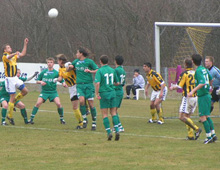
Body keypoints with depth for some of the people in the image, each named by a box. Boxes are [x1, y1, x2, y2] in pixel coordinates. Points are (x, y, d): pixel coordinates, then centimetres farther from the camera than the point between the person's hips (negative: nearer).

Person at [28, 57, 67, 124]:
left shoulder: (56, 73, -1)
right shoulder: (43, 72, 3)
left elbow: (62, 81, 1)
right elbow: (37, 81, 9)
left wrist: (64, 84, -23)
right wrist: (40, 82, -13)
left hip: (53, 92, 0)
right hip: (44, 91, 0)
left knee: (58, 104, -18)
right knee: (38, 103, -18)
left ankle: (61, 118, 2)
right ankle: (31, 118, -10)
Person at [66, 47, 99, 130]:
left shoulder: (89, 61, -1)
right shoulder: (76, 61, 13)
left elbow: (97, 71, -2)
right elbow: (68, 69, 26)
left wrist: (90, 71, -18)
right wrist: (69, 66, 4)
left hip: (88, 85, -3)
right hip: (79, 85, 3)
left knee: (91, 104, -3)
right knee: (81, 100, -18)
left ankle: (94, 123, 8)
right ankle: (84, 119, -1)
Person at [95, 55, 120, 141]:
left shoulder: (100, 71, -8)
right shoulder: (112, 70, 6)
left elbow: (97, 83, -20)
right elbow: (117, 83, 14)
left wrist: (97, 93, -13)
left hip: (104, 93, -4)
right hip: (112, 93, 4)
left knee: (104, 114, 3)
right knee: (113, 113, 9)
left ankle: (109, 132, -4)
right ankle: (117, 130, -4)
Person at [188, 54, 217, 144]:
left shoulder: (198, 71, -17)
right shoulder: (204, 69, 9)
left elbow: (202, 83, -27)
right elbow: (210, 80, 23)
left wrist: (193, 91, -32)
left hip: (202, 96, -9)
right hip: (207, 95, 9)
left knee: (203, 117, -5)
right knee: (207, 116, 17)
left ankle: (209, 136, -3)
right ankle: (213, 134, 18)